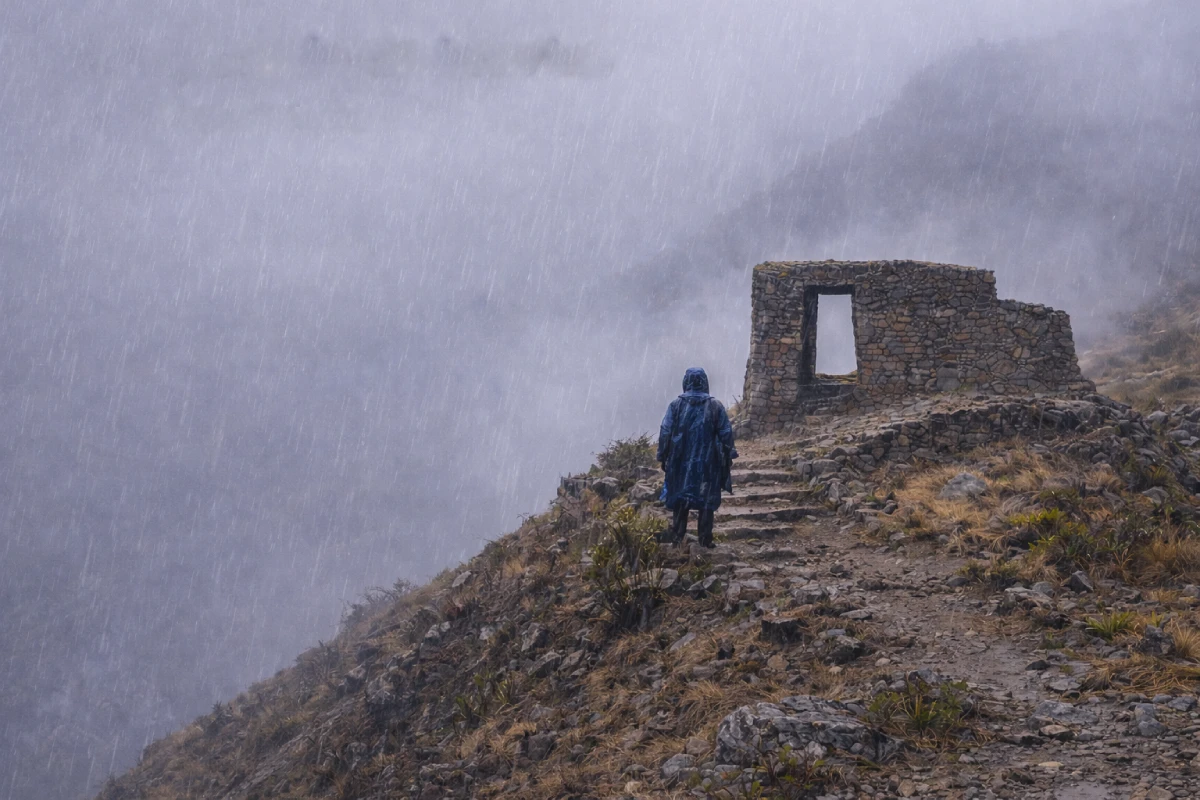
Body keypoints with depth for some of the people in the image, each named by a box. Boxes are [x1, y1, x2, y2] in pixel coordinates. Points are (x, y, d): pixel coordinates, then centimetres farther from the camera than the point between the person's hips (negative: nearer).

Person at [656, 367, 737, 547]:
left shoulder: (676, 405, -4)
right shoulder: (715, 406, -4)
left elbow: (665, 433, -3)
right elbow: (726, 433, -1)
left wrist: (663, 457, 6)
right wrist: (728, 456, 10)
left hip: (681, 461, 0)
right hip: (709, 463, 0)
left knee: (679, 499, 10)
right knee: (707, 500, 6)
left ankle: (676, 536, 11)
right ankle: (705, 538, 6)